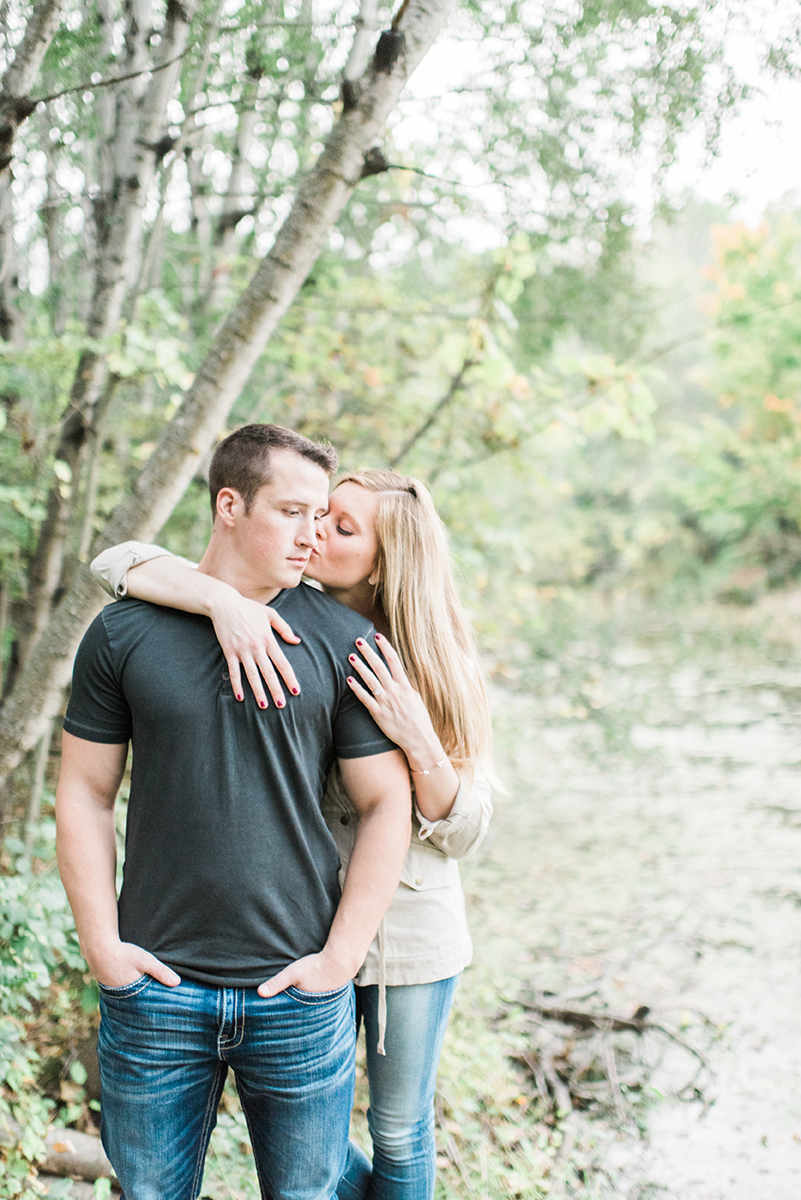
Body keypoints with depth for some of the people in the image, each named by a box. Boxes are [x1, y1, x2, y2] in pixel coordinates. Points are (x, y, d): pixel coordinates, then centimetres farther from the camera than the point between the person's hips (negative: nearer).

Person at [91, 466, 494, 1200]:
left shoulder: (432, 665, -10)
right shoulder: (282, 622, -9)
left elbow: (466, 835, -10)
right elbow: (118, 563, -17)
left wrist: (418, 739, -27)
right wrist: (222, 599, -34)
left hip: (412, 938, -1)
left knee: (400, 1140, 16)